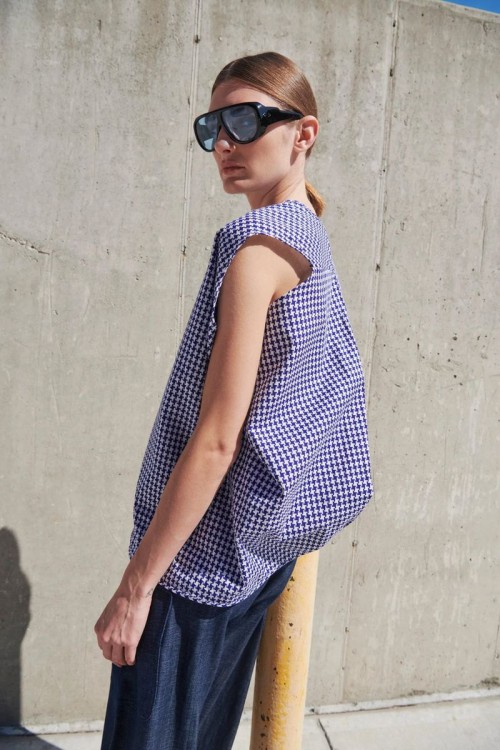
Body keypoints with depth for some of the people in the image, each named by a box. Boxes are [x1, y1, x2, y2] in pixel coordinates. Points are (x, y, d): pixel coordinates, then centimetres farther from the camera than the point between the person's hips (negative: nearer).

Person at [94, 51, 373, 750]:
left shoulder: (256, 246, -17)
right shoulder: (312, 242, 11)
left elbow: (215, 440, -22)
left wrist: (135, 586, -16)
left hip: (201, 558, -9)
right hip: (257, 559, 9)